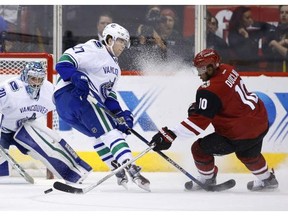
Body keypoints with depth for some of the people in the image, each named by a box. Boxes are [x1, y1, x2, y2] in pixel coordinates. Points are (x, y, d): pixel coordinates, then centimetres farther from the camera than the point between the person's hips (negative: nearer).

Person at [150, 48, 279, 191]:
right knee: (248, 152, 38)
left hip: (241, 134, -9)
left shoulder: (210, 90, -24)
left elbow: (199, 122, -29)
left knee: (199, 149, 2)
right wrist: (197, 105, 8)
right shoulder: (227, 70, 1)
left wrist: (171, 134, -32)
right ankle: (266, 179, 56)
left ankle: (207, 180, 24)